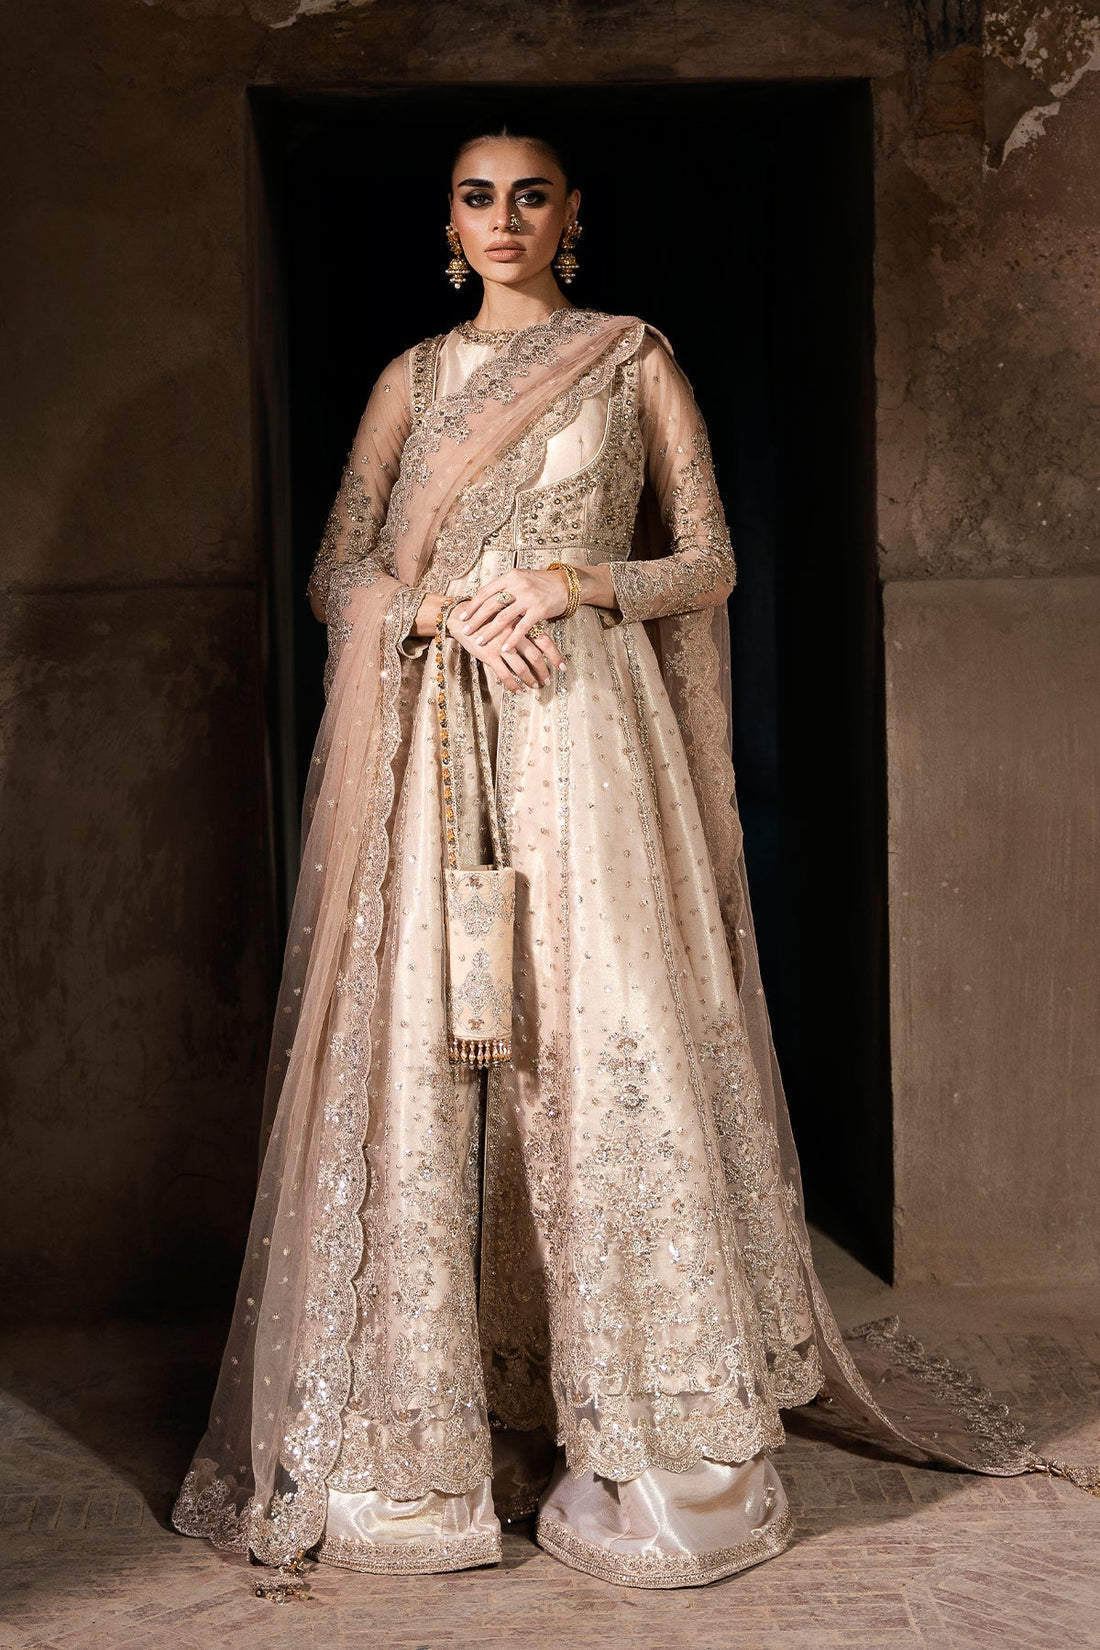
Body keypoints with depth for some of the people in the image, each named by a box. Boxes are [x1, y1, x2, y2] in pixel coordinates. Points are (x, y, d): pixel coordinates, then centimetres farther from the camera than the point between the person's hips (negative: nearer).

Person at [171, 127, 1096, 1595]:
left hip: (585, 728, -2)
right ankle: (425, 1435, 8)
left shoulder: (636, 362, 12)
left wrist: (574, 580, -9)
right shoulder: (414, 378, 18)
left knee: (605, 1042, -8)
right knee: (422, 1053, -3)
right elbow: (338, 571, 12)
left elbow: (710, 564, 8)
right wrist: (445, 609, -8)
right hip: (434, 751, 2)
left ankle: (644, 1440, 3)